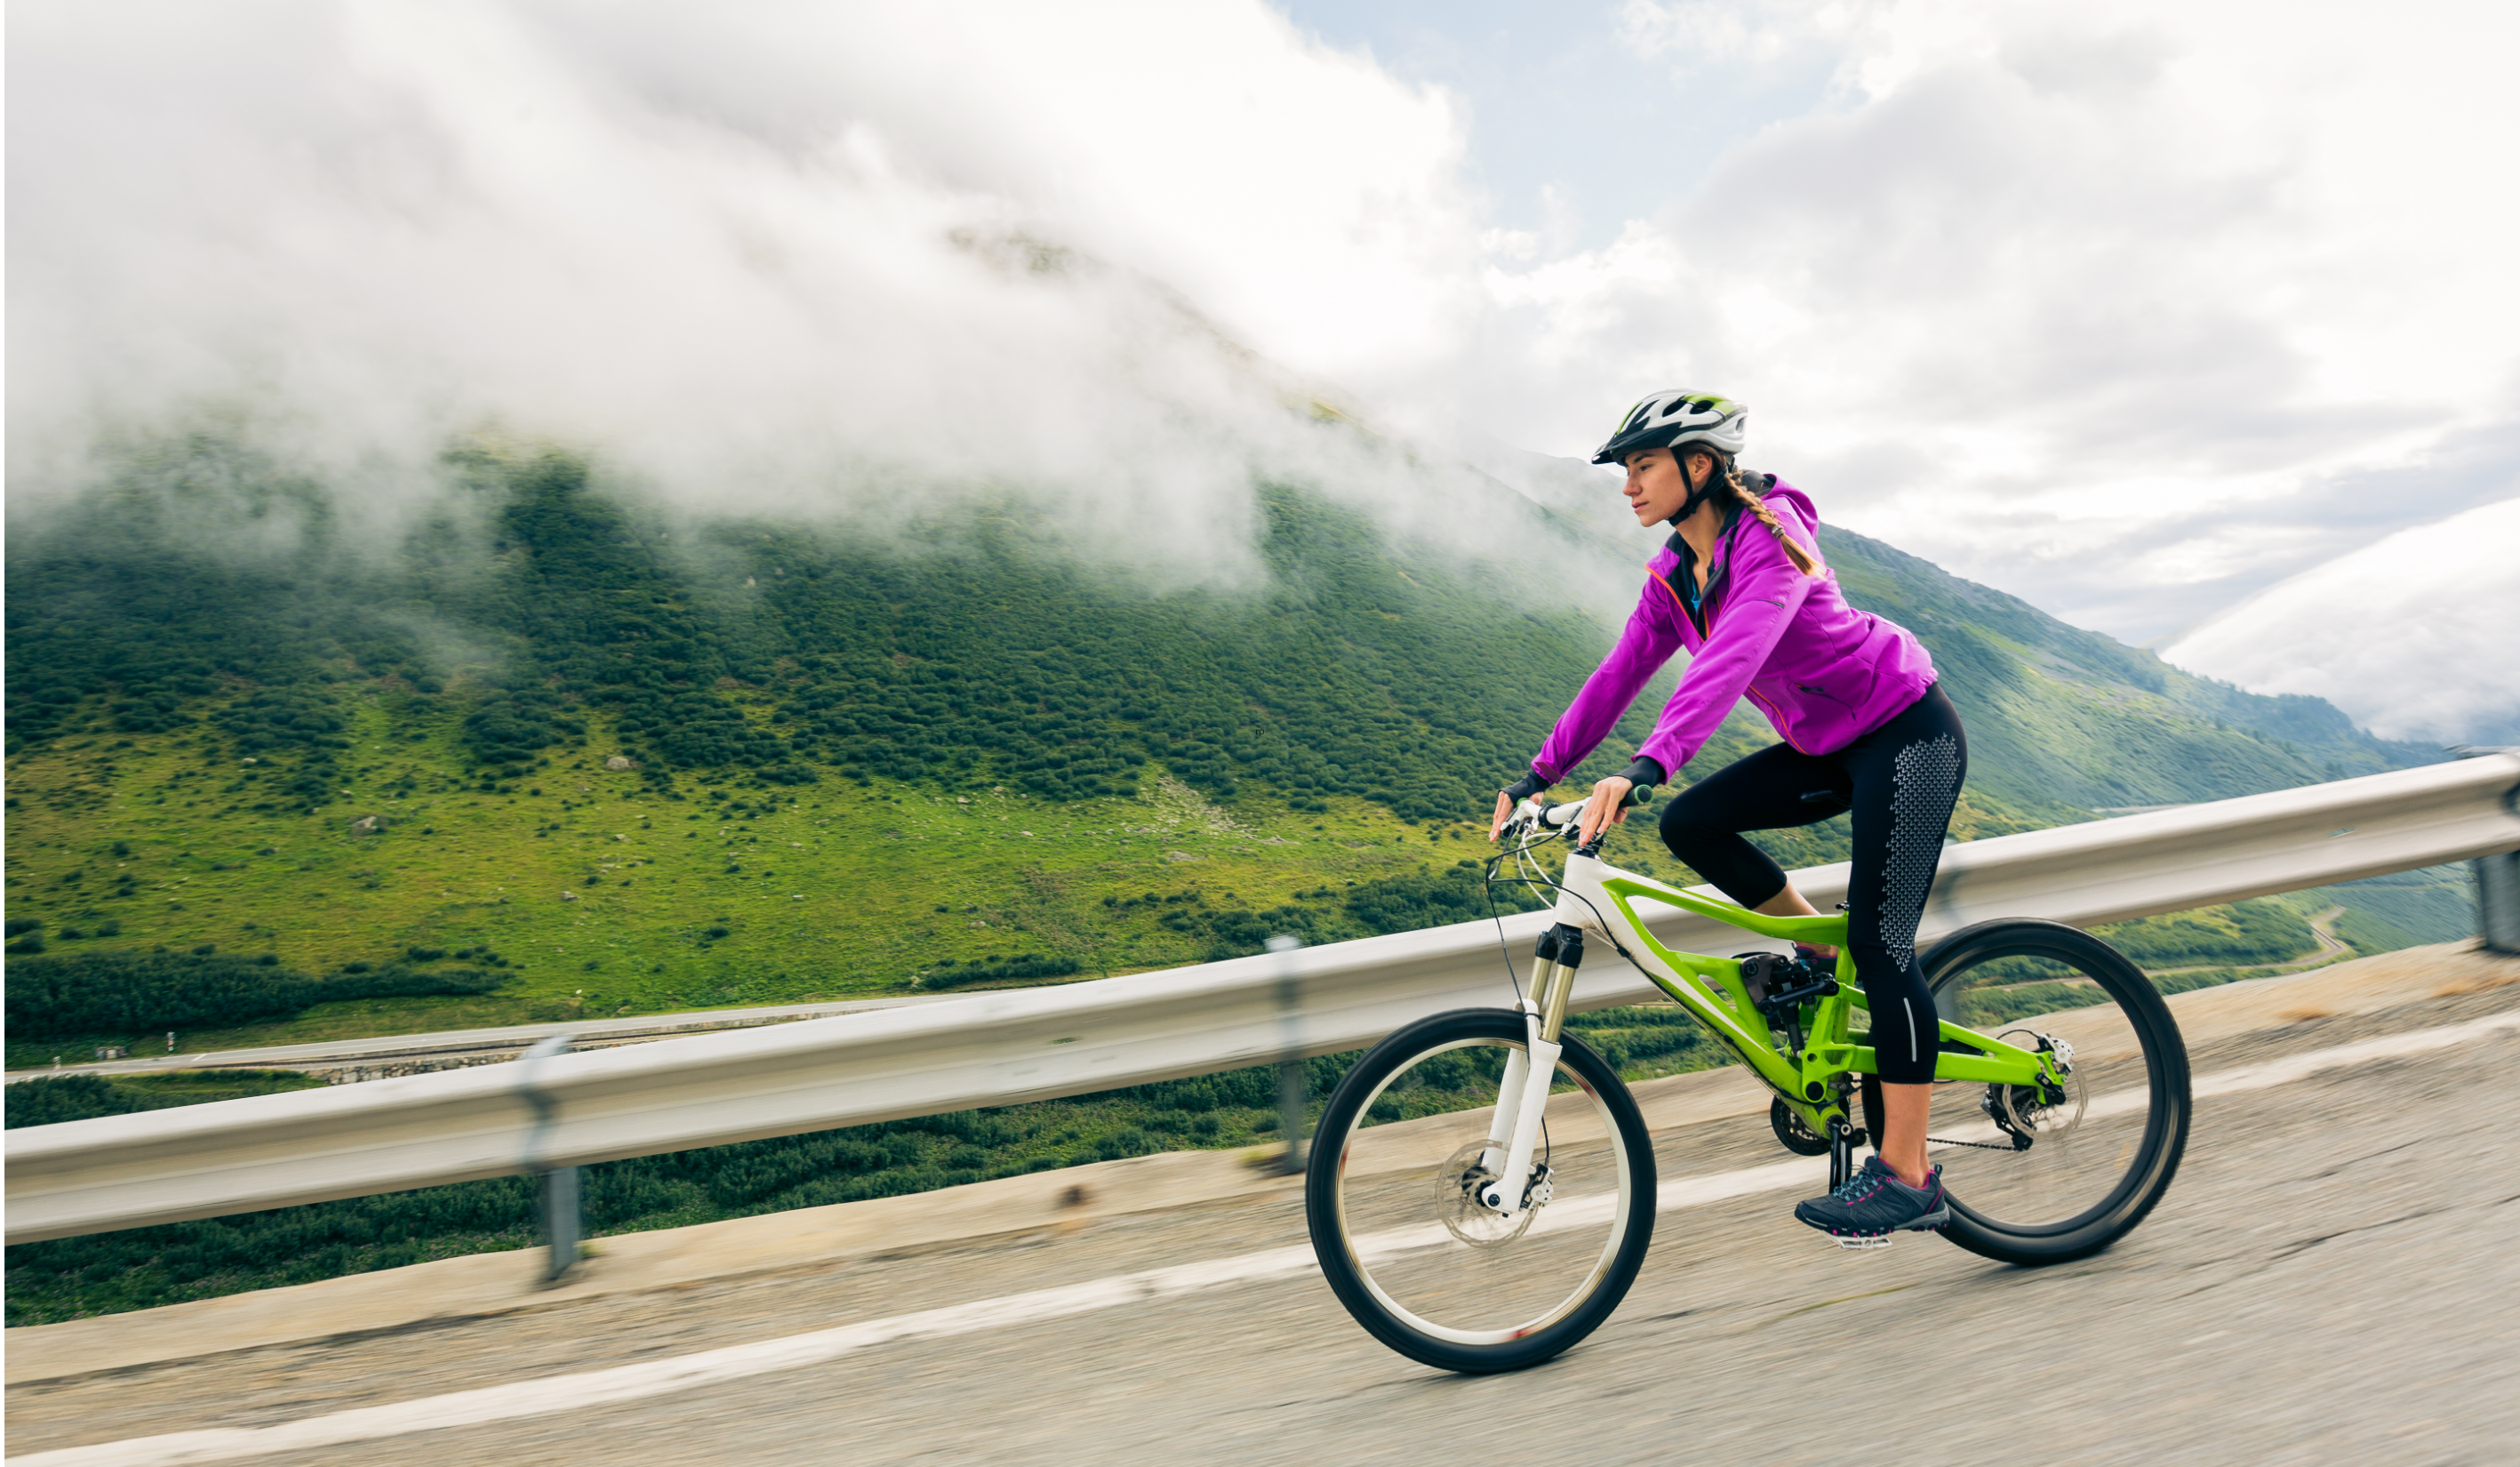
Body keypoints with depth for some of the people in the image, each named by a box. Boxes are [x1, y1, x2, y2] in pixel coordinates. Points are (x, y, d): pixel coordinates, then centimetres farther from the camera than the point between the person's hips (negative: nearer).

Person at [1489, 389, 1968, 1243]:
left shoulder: (1770, 539, -24)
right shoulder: (1674, 572, 1)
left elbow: (1729, 664, -39)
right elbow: (1620, 674, 0)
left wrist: (1644, 769, -51)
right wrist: (1540, 775, -7)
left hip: (1906, 733, -8)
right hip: (1827, 747, 8)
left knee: (1880, 945, -12)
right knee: (1690, 825, -8)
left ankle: (1907, 1177, -3)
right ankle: (1819, 950, 12)